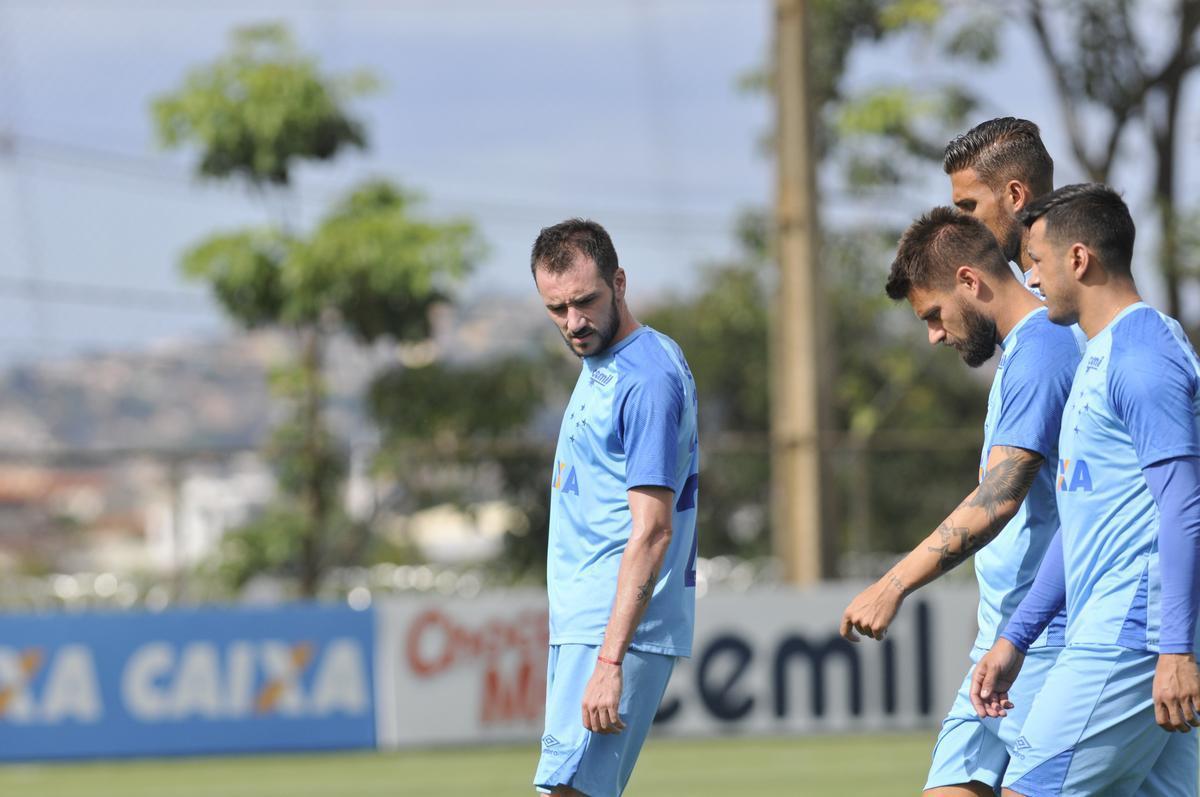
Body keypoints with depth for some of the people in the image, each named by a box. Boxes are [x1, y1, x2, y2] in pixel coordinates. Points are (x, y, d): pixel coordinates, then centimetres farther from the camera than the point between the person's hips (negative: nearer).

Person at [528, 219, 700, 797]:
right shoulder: (598, 364, 15)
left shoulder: (648, 378, -16)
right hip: (578, 621, 10)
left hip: (621, 626, -10)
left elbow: (653, 531, -22)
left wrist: (610, 661, -27)